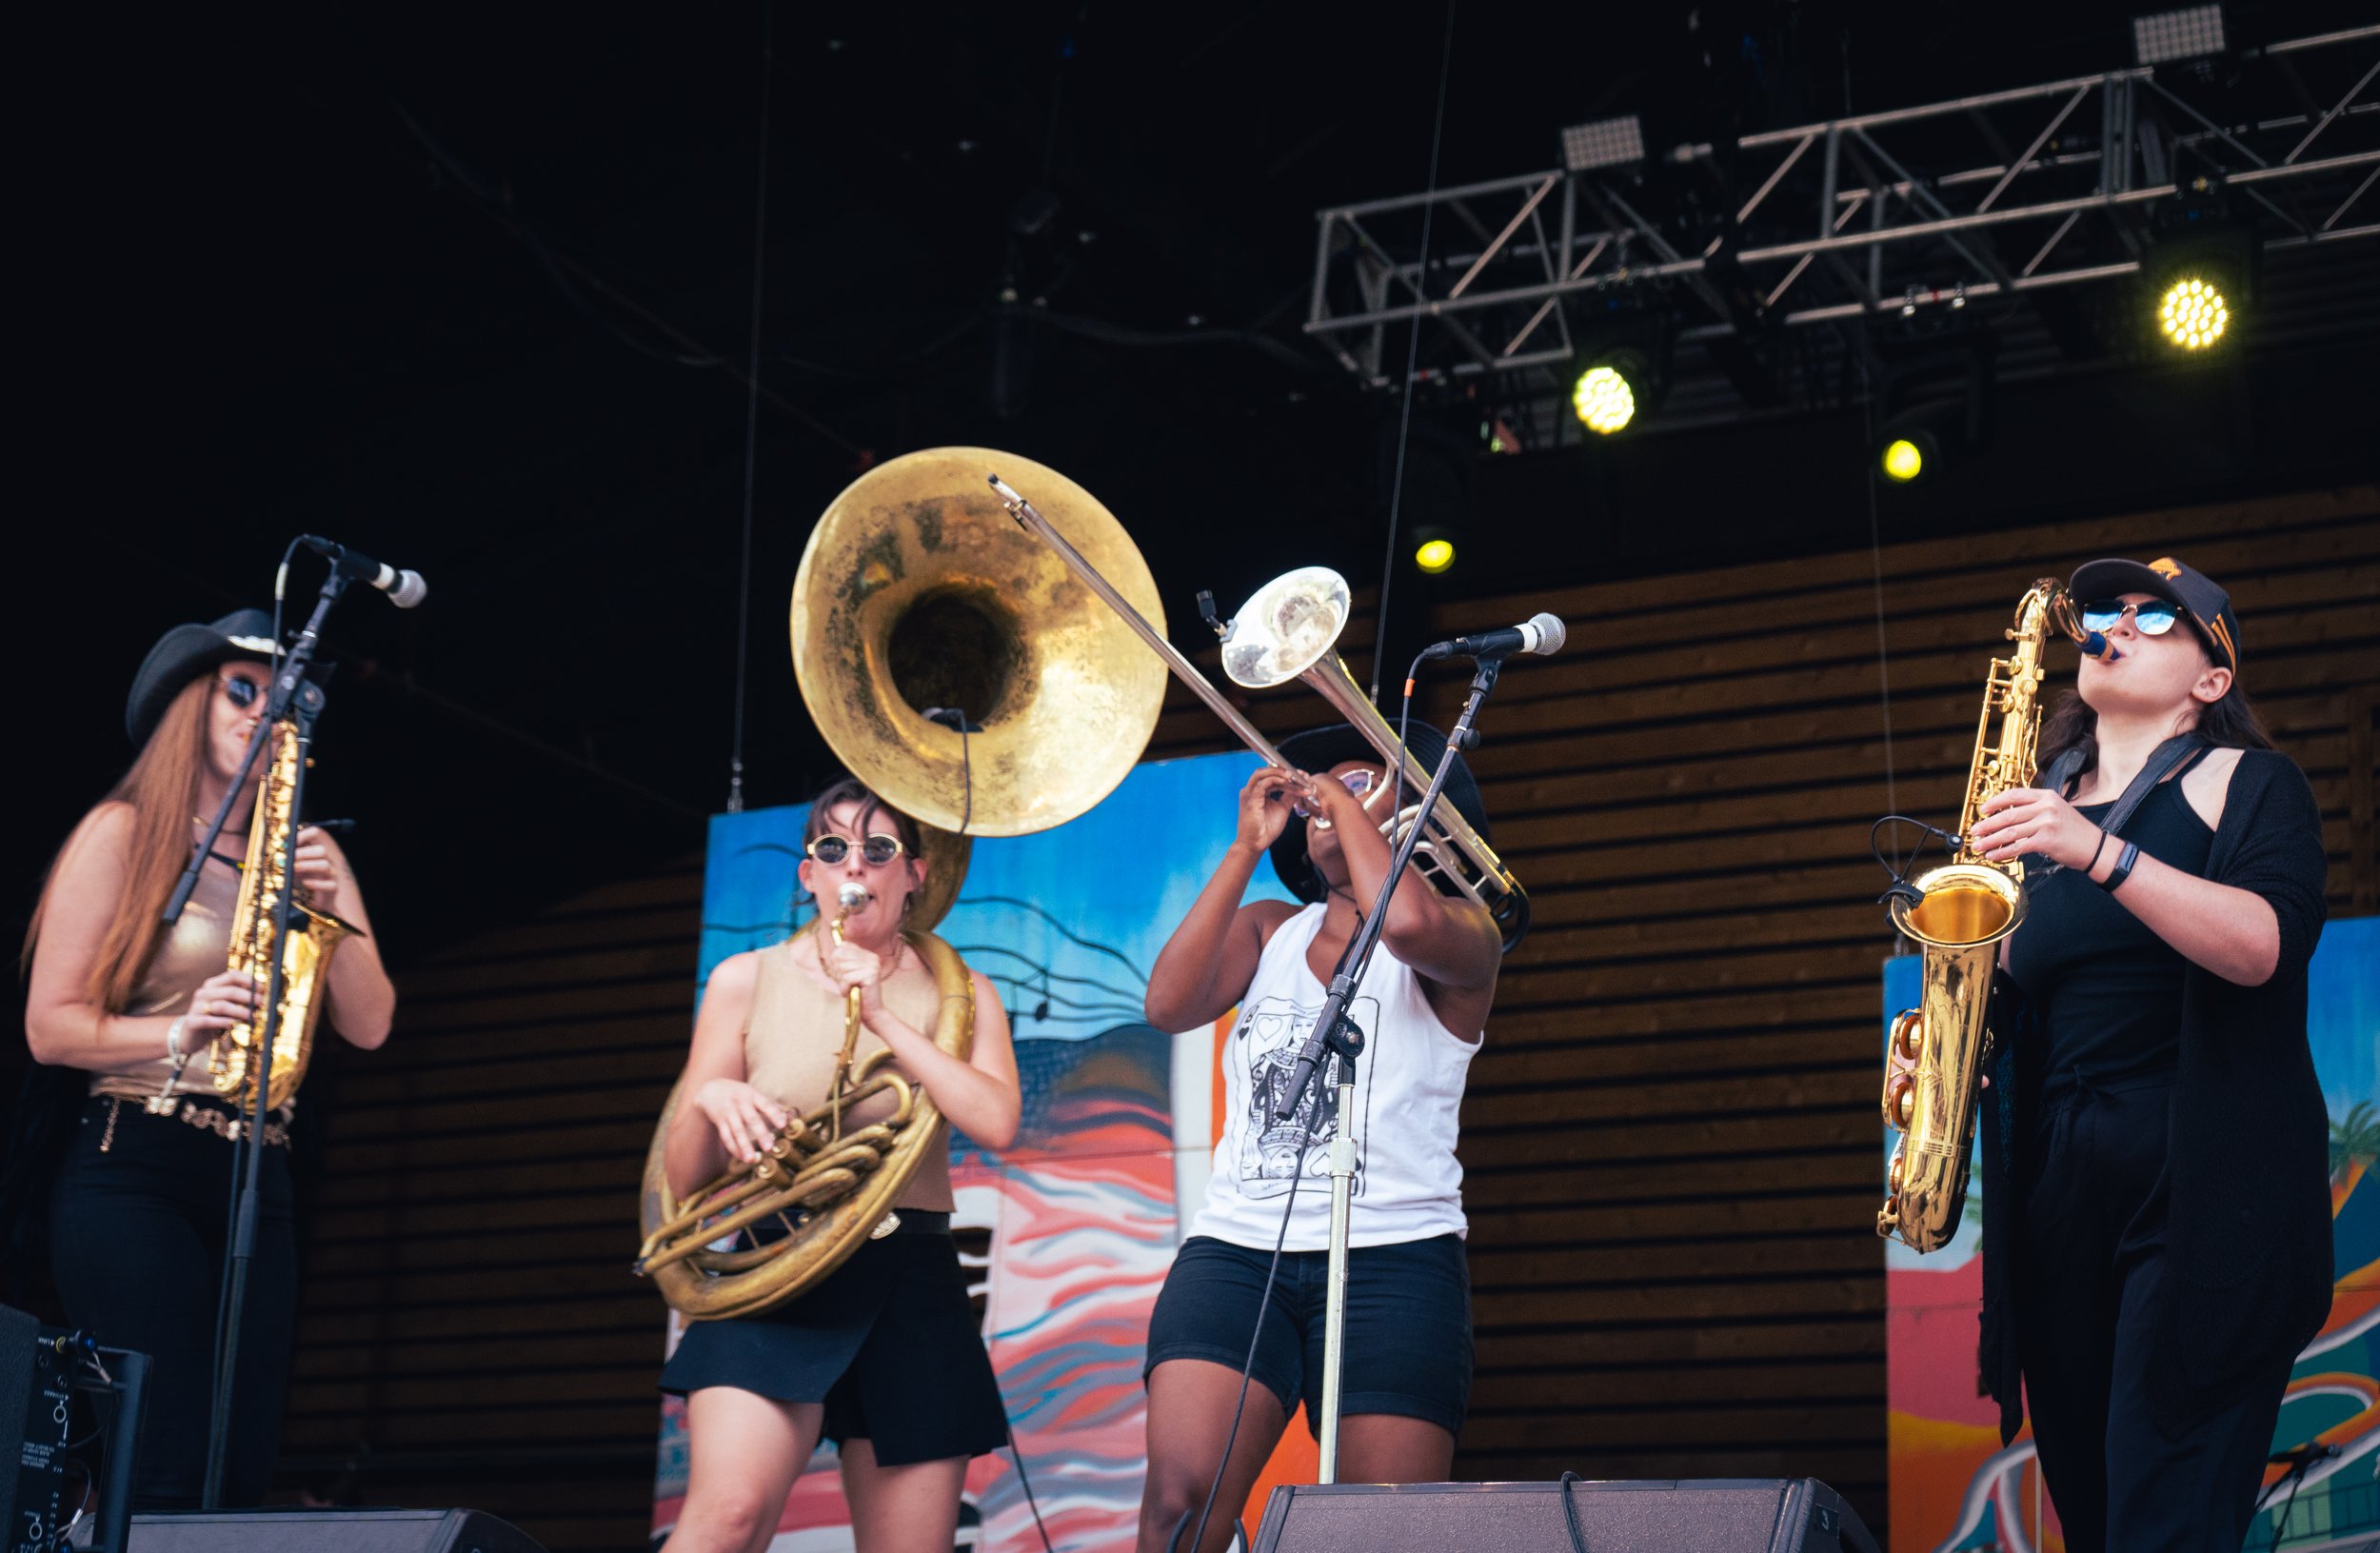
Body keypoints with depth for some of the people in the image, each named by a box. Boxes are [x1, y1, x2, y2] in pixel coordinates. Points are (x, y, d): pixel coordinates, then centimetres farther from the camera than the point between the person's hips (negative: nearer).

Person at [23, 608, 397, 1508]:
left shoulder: (306, 856, 17)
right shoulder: (125, 835, 1)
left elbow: (368, 1025, 8)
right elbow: (51, 1027, -4)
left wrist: (331, 909, -7)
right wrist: (180, 1035, -19)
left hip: (256, 1174, 6)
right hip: (132, 1170, -5)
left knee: (243, 1471, 0)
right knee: (162, 1476, -15)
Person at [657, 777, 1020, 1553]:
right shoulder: (747, 981, 8)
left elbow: (996, 1123, -10)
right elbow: (683, 1179, 8)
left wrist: (882, 1017, -11)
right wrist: (709, 1100, -14)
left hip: (912, 1288, 2)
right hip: (773, 1277, -2)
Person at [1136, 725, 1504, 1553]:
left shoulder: (1461, 931, 8)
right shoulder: (1268, 929, 20)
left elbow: (1407, 921, -17)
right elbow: (1169, 1003, 1)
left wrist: (1349, 806, 0)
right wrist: (1247, 847, 4)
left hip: (1393, 1258, -2)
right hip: (1236, 1248, 3)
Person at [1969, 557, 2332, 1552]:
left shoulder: (2246, 781, 3)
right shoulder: (2037, 806, 18)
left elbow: (2265, 945, -15)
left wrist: (2098, 852, -25)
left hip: (2206, 1186, -6)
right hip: (2056, 1182, 6)